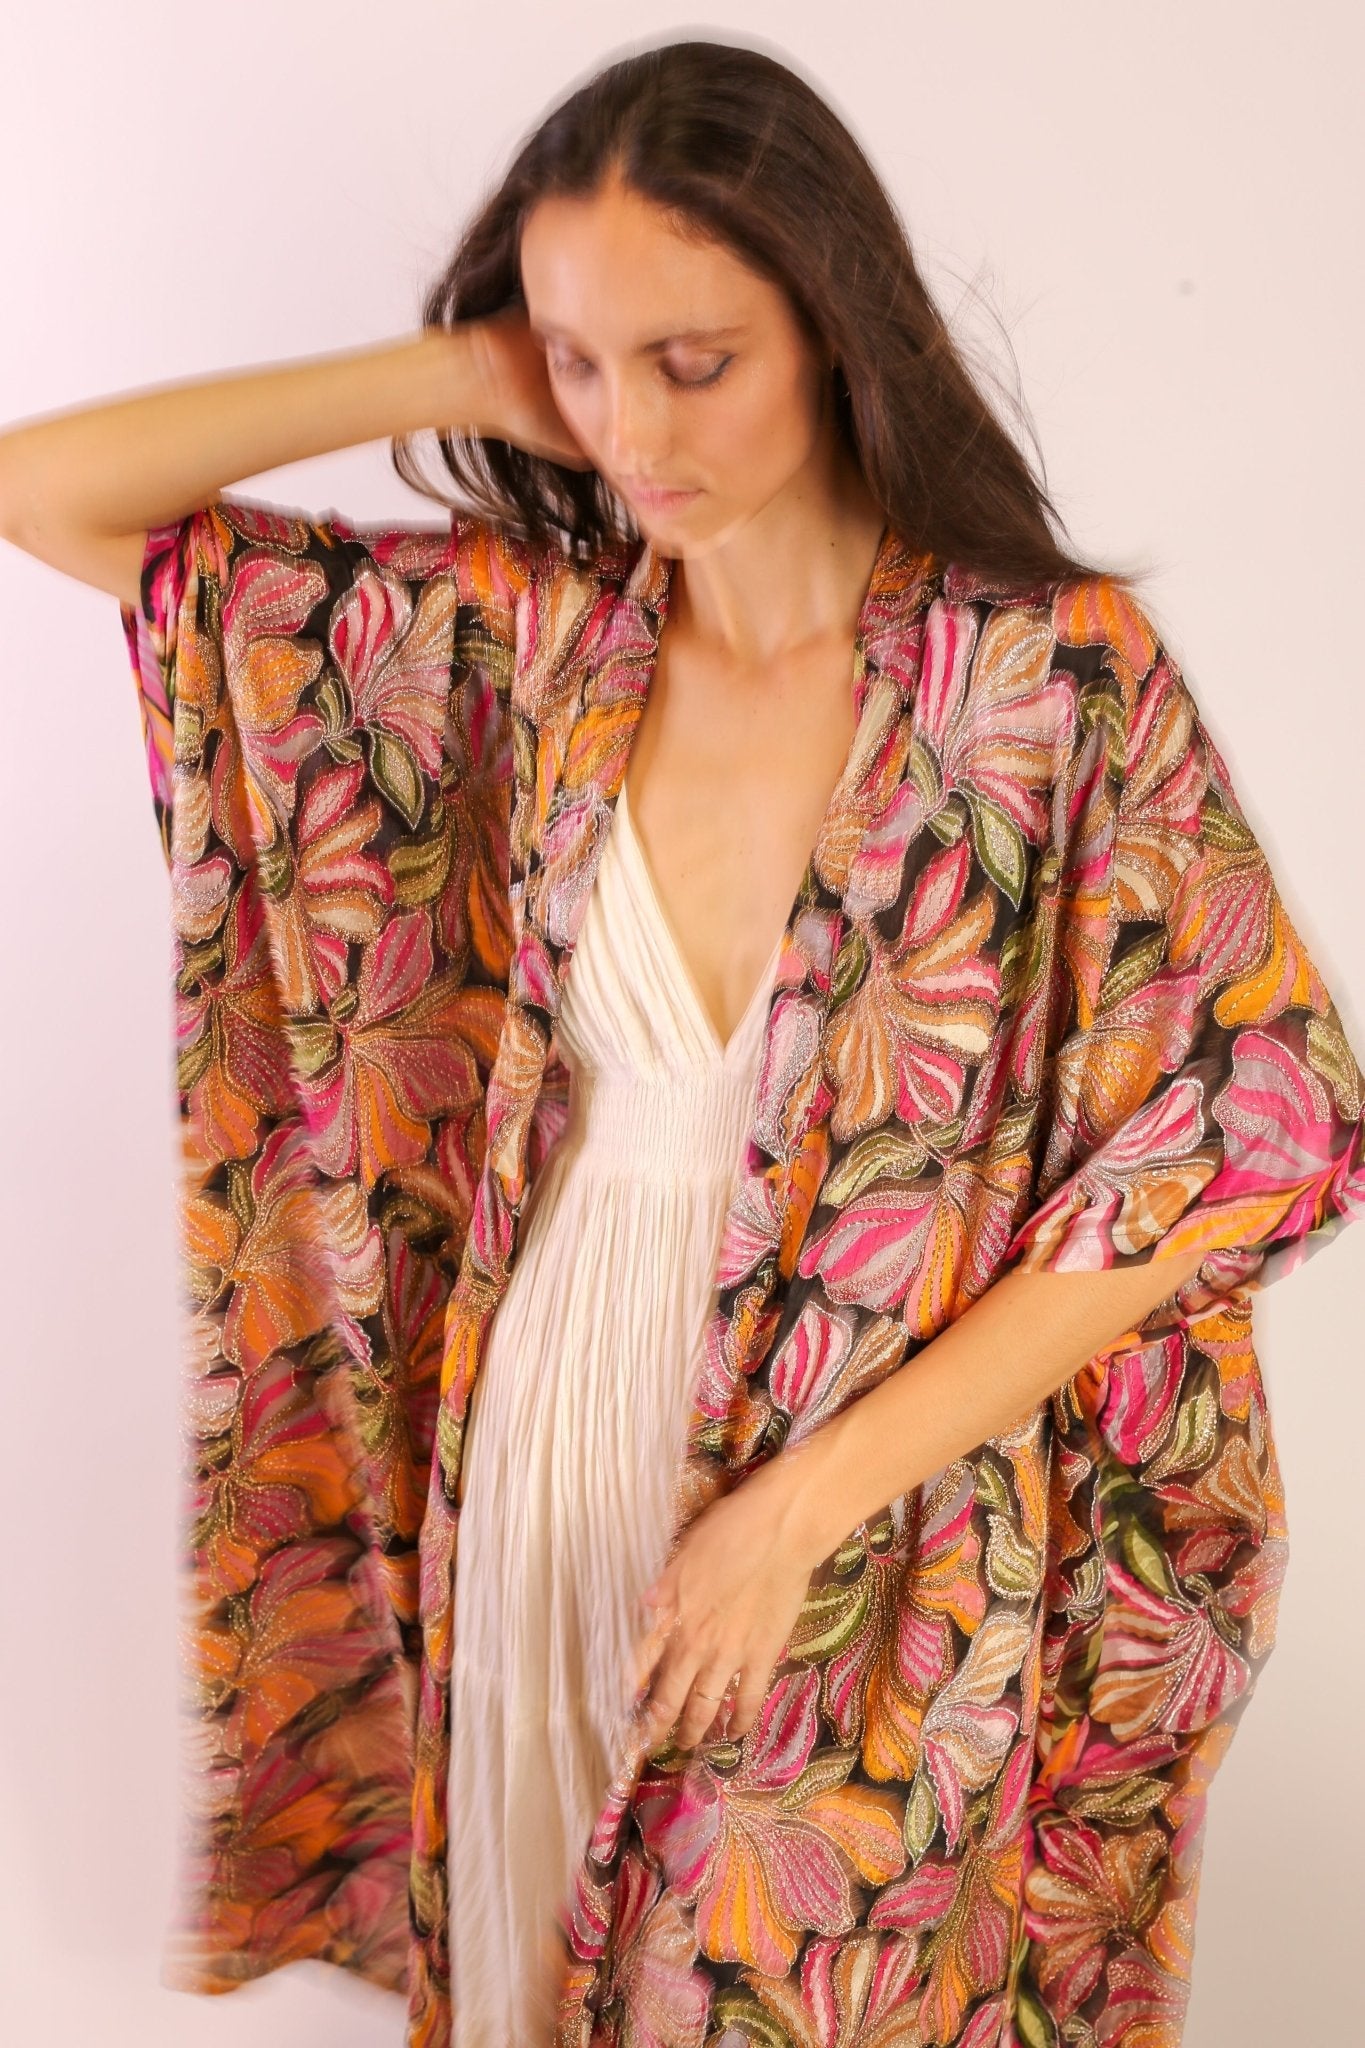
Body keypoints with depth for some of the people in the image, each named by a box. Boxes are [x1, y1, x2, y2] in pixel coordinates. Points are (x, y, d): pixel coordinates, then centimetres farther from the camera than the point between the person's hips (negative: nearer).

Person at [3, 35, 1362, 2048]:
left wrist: (807, 1498, -15)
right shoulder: (531, 638, -4)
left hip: (891, 1533, -2)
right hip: (555, 1441, 3)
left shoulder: (1061, 674, -14)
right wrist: (473, 376, -11)